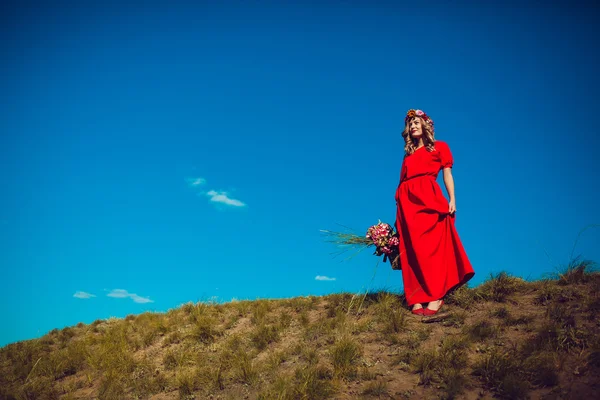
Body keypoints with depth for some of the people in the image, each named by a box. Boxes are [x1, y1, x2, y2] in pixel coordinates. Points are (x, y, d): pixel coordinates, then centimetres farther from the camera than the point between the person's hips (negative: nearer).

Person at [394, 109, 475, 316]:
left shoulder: (439, 147, 14)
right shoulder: (409, 153, 25)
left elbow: (447, 174, 6)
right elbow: (404, 179, 18)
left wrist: (452, 199, -7)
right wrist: (400, 205, 8)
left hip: (429, 199, -4)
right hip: (407, 202, 5)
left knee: (432, 247, -11)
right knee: (412, 250, -3)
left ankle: (435, 297, -13)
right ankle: (417, 299, -5)